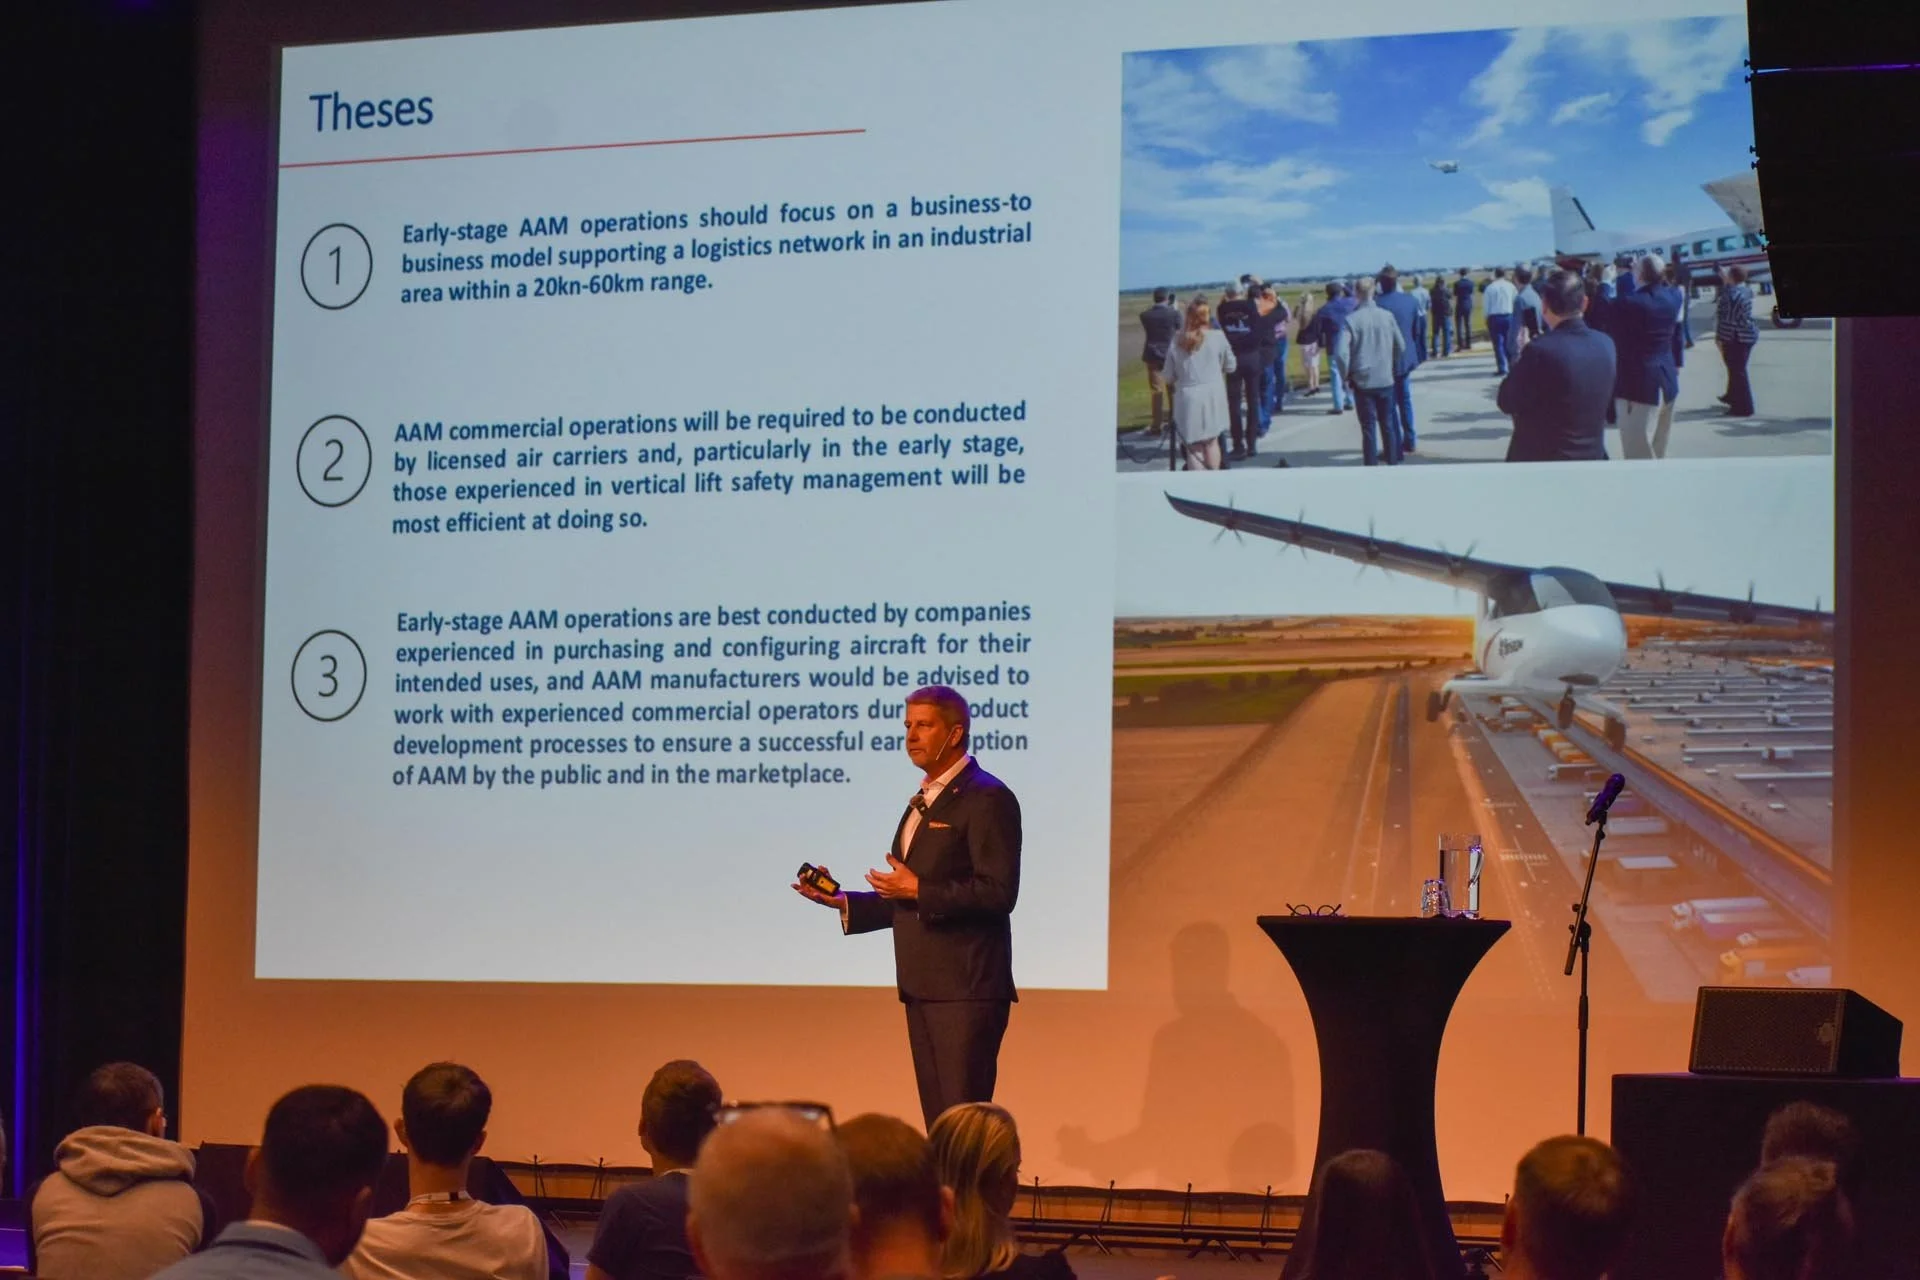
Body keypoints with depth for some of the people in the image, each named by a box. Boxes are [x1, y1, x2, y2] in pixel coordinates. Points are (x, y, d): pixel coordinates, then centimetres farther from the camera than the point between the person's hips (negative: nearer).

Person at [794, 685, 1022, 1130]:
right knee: (939, 1122, 9)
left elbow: (998, 893, -18)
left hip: (966, 988, -9)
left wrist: (918, 889, -17)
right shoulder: (924, 801, 20)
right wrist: (844, 903, 12)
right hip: (923, 987, 9)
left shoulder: (986, 798, -9)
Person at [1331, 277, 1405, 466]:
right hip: (1385, 380, 3)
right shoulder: (1386, 316, -2)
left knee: (1368, 428, 3)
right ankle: (1392, 462, 21)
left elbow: (1341, 353, -19)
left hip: (1362, 381, -3)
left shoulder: (1351, 320, -12)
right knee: (1387, 424, 14)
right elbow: (1401, 346, 6)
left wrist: (1345, 376, -3)